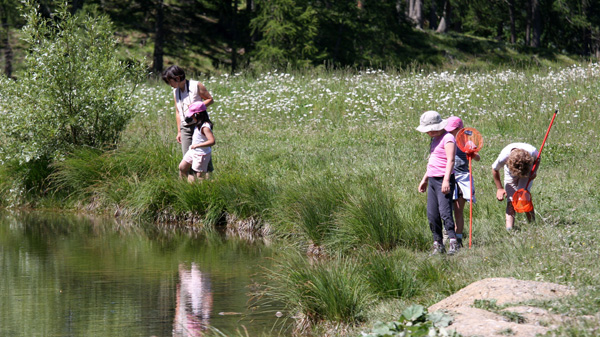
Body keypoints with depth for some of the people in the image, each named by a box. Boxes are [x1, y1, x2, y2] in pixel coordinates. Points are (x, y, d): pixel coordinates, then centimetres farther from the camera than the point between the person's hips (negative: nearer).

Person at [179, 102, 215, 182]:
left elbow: (212, 141, -35)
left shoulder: (205, 127, -26)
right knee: (182, 168, 14)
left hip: (201, 154, -10)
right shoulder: (198, 124, 3)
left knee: (200, 176, -1)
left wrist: (197, 145, -32)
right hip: (192, 151, 10)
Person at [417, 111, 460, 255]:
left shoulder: (448, 138, -9)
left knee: (444, 211, -17)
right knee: (432, 214, 5)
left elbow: (450, 160, -17)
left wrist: (446, 180, -25)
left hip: (444, 180, -9)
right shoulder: (435, 140, 20)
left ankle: (453, 243, -18)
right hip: (432, 180, 9)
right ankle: (438, 244, 9)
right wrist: (424, 179, 30)